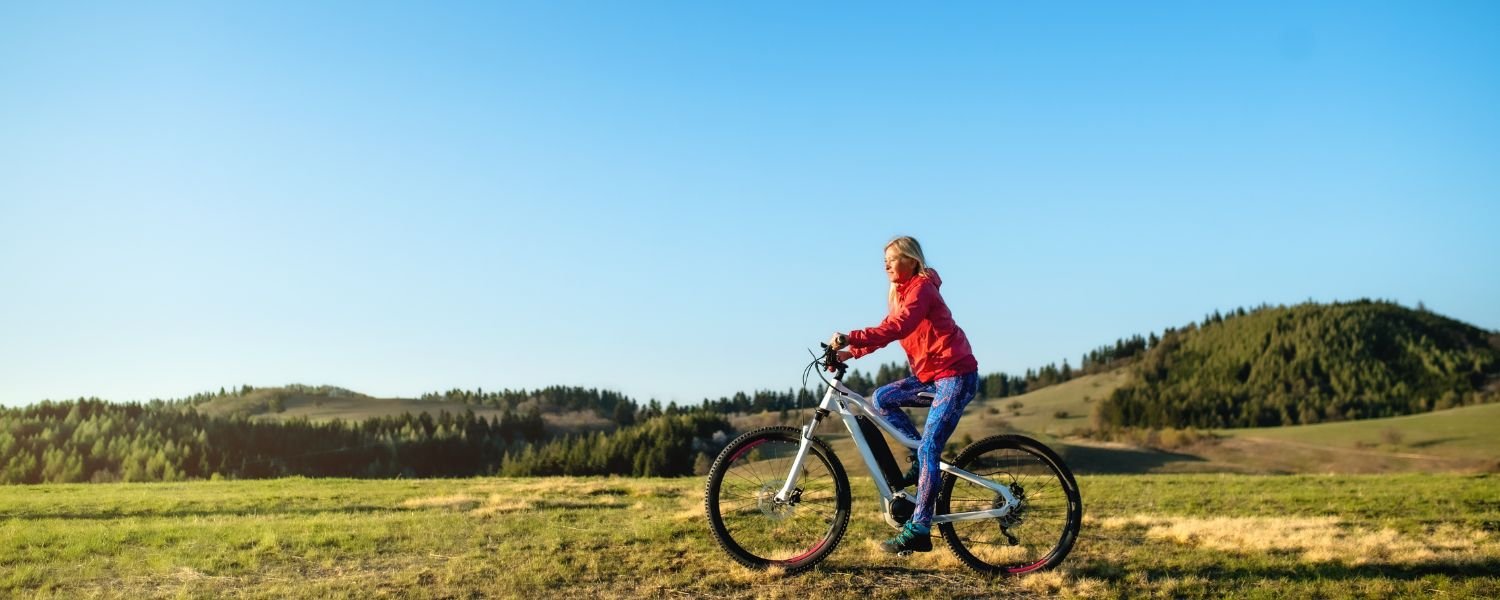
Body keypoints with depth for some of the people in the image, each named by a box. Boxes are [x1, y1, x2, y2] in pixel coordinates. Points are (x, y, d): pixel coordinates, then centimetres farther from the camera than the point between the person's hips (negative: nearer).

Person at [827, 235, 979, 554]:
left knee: (928, 450, -13)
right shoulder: (900, 292, 16)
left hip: (956, 375, -9)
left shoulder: (921, 287, -14)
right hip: (930, 374, 9)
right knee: (883, 398, -2)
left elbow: (896, 327, -30)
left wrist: (851, 338, -39)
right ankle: (921, 458, 7)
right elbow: (887, 330, 9)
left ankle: (918, 531, -12)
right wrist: (850, 353, -5)